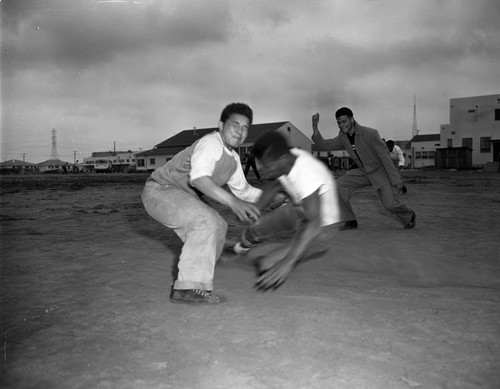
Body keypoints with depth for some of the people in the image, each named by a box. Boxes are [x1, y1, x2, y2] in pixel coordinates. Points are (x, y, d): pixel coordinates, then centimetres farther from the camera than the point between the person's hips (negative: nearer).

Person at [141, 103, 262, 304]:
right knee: (205, 221, -27)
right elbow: (199, 178, -40)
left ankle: (186, 281, 20)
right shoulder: (210, 143, -22)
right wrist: (233, 202, -48)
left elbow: (242, 190, 22)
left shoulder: (233, 159, 8)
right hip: (160, 190, -10)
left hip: (181, 196, 10)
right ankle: (187, 288, -20)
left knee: (217, 227, 11)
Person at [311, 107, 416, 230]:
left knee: (390, 204, -18)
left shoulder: (370, 133, -26)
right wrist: (315, 126, -24)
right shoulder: (343, 138, -7)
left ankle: (409, 216, 18)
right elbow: (323, 145, -9)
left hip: (380, 171, -5)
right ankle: (350, 221, -2)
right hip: (363, 172, 5)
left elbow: (385, 156, -22)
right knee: (339, 185, -15)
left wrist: (396, 180, -21)